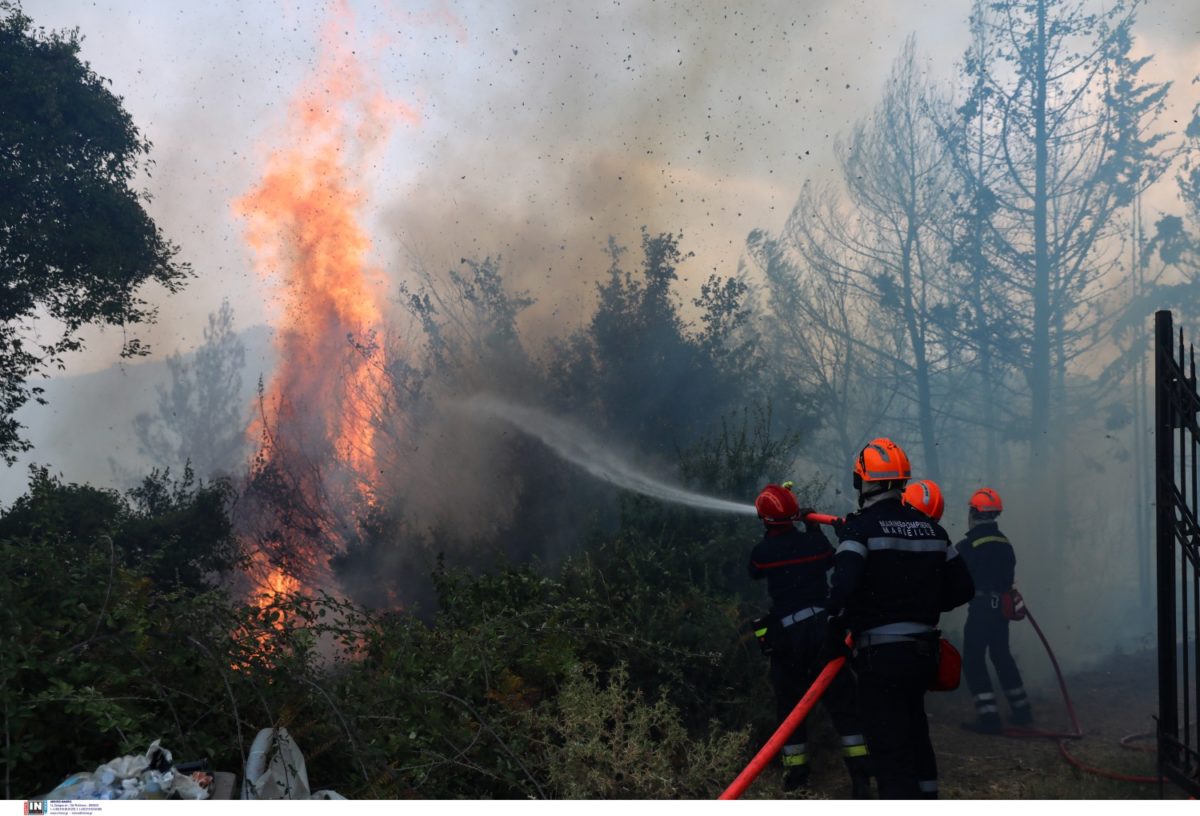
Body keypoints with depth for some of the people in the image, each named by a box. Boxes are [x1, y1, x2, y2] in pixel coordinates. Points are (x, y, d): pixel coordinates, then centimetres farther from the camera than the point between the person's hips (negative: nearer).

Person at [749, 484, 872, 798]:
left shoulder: (761, 551, -6)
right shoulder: (814, 542, -2)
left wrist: (769, 538, 24)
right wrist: (814, 528, 30)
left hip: (787, 634, -1)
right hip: (823, 628, 1)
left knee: (789, 702, 13)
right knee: (841, 699, 4)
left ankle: (796, 771, 15)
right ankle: (859, 769, -2)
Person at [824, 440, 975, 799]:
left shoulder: (860, 527, -12)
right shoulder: (930, 528, 8)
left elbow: (843, 585, -26)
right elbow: (962, 588, 10)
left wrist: (835, 629, -11)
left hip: (880, 655, -7)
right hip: (923, 651, 7)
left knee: (889, 748, -4)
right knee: (914, 733, 24)